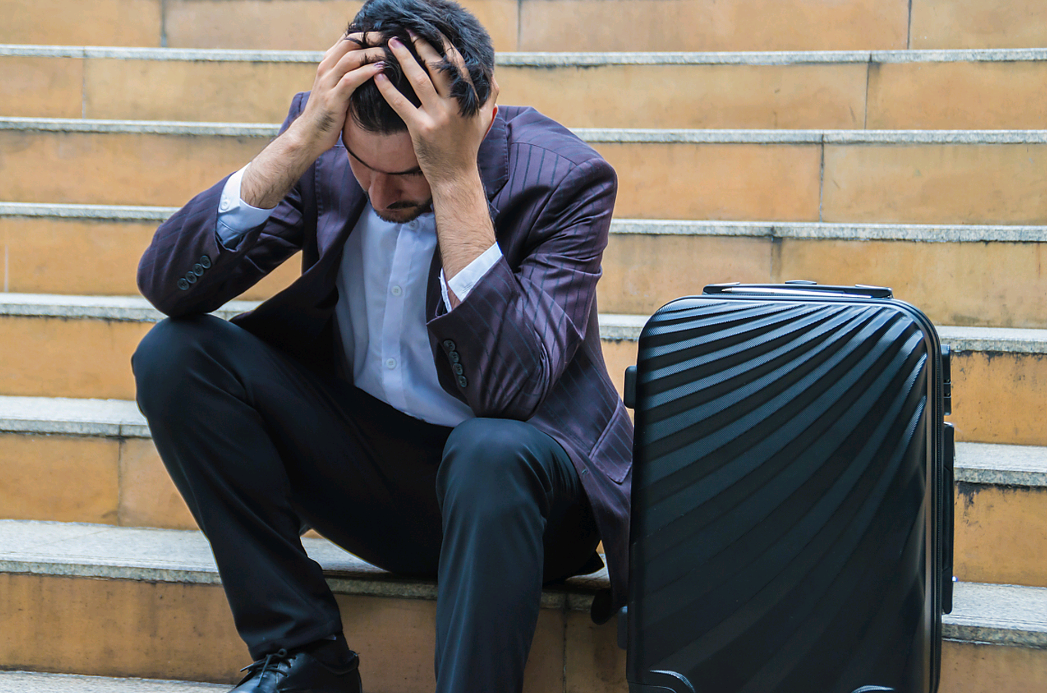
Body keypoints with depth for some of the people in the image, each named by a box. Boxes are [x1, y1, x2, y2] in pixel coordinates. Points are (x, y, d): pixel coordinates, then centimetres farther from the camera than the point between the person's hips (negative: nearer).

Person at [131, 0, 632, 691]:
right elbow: (166, 283, -16)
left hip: (510, 477, -4)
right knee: (176, 354, -16)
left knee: (491, 451, -39)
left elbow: (509, 389, -31)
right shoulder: (327, 143, -9)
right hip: (362, 467, 5)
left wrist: (456, 179, -35)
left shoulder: (566, 179, -19)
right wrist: (296, 146, -28)